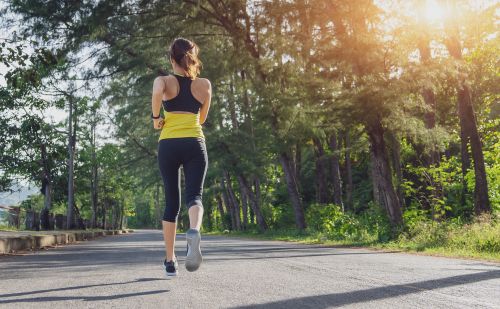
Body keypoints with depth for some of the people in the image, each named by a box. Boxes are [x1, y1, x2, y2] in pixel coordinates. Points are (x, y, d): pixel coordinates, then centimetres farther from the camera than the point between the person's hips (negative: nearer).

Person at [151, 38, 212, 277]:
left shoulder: (164, 80, 4)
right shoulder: (205, 85, 11)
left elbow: (157, 93, -21)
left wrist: (155, 118, -7)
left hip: (168, 144, 0)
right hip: (195, 143, 0)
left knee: (171, 202, 9)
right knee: (194, 195, -8)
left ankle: (170, 261, 12)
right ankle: (194, 231, -43)